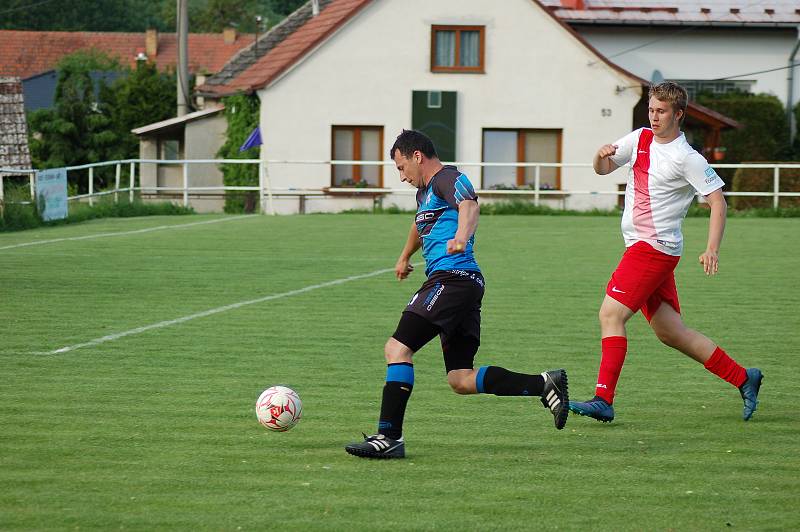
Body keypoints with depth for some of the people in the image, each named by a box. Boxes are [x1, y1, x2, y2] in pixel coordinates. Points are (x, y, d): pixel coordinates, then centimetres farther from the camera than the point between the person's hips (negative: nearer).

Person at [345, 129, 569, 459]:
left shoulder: (447, 178, -5)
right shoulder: (425, 191, 26)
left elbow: (469, 206, -28)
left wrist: (461, 237, -49)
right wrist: (405, 257, 66)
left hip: (452, 278, -10)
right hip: (464, 284, 11)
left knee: (397, 348, -16)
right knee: (460, 379, 3)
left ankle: (389, 437, -21)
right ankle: (544, 384, 1)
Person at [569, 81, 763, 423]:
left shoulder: (686, 158, -11)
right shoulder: (640, 139, 11)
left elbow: (717, 202, -12)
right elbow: (603, 169, 19)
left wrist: (712, 249, -23)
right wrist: (602, 156, -6)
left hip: (655, 247, -8)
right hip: (639, 247, 8)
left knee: (611, 314, -17)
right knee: (670, 332, 11)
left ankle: (603, 400, -19)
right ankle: (743, 379, 20)